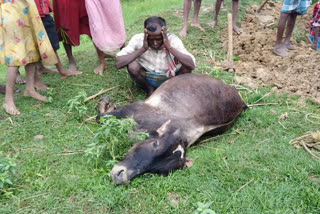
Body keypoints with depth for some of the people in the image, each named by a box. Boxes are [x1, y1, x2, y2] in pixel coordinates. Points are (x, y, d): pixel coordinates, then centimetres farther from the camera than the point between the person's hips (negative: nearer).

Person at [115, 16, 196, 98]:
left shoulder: (173, 40, -21)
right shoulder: (138, 39, -21)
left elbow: (192, 65, -32)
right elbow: (118, 64, -30)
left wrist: (169, 47, -36)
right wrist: (143, 49, -34)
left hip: (169, 78, 0)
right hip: (146, 79, 0)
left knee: (186, 67, -26)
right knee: (132, 66, -29)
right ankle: (149, 89, 0)